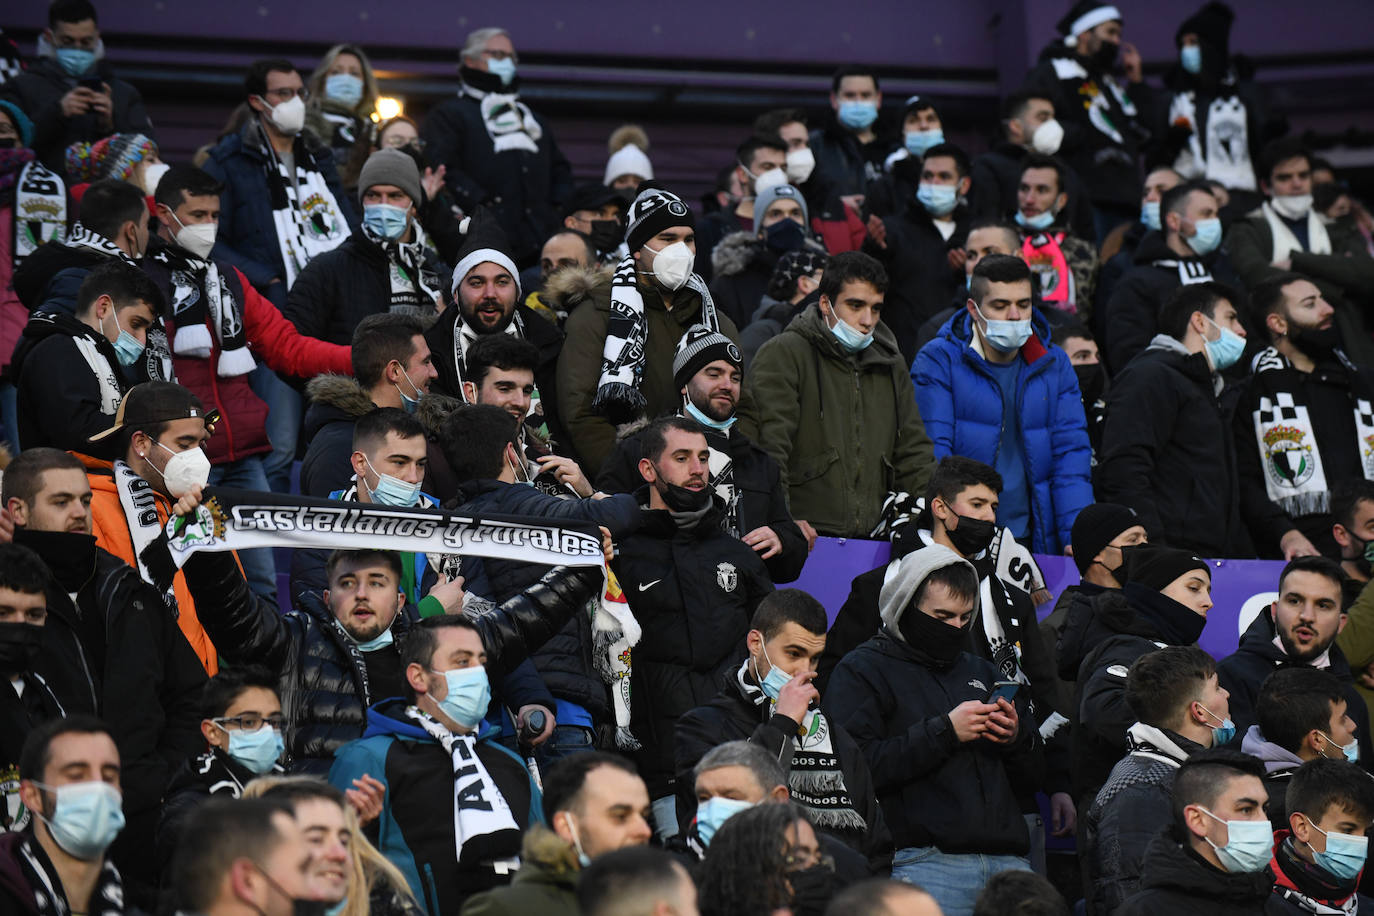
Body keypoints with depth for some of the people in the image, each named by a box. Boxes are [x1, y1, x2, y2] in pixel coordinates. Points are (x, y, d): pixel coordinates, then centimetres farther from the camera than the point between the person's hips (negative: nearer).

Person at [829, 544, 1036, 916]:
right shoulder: (861, 672, 5)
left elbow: (1033, 768, 27)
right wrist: (944, 732, -13)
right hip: (926, 863, -6)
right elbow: (858, 767, -11)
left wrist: (1017, 738, 4)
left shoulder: (981, 672, 25)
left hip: (1007, 857, 6)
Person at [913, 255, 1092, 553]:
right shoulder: (938, 361, 1)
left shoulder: (1055, 364, 13)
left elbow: (1071, 454, 8)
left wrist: (1078, 539, -6)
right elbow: (932, 453, -6)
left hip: (1034, 542, 3)